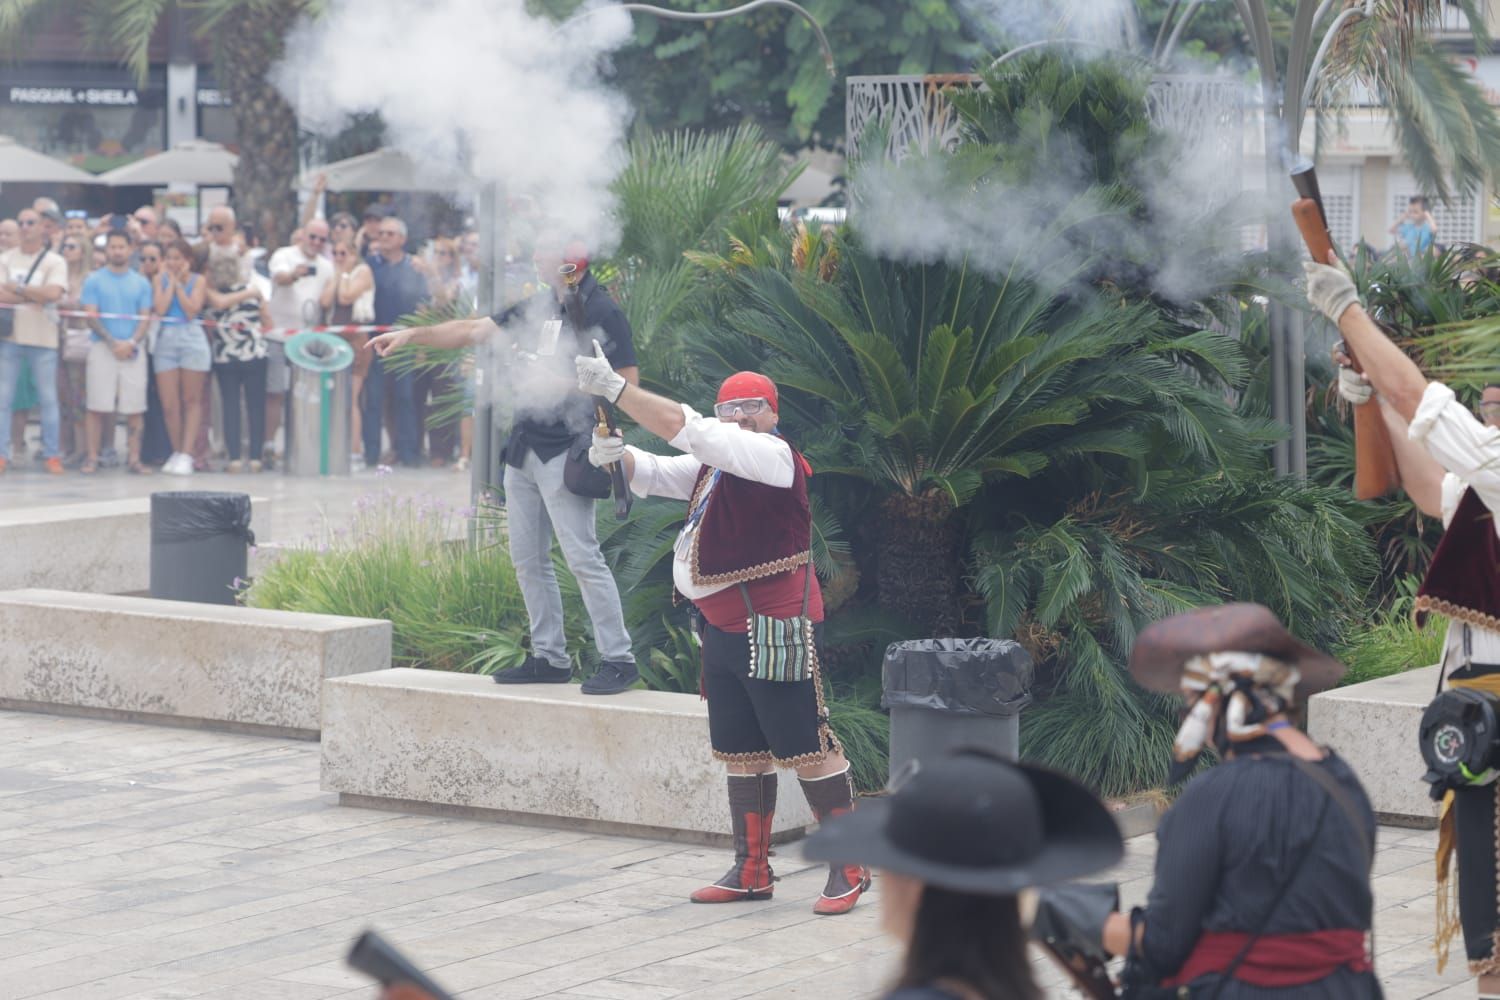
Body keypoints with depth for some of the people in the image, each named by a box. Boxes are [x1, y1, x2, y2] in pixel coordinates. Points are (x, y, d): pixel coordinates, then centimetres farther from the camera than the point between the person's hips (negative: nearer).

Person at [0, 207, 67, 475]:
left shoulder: (54, 262, 3)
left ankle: (51, 455, 7)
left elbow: (53, 293, -15)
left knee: (48, 399, 2)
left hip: (43, 340, -2)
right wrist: (35, 297, -9)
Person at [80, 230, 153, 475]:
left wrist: (131, 343, -11)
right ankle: (92, 457, -1)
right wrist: (113, 343, -12)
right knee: (98, 406, -5)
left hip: (133, 350, 2)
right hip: (102, 347, -2)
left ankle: (134, 458, 1)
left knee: (135, 408, -2)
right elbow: (91, 316, -2)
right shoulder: (94, 280, 5)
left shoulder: (141, 283, 12)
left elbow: (146, 318, 7)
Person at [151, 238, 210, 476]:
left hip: (191, 338, -2)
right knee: (169, 404, 0)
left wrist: (179, 282, -5)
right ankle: (177, 452, 12)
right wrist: (170, 281, -2)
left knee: (192, 401, 0)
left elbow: (191, 310, -9)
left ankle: (186, 454, 0)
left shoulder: (198, 280, 4)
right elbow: (160, 309, -6)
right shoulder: (160, 279, 8)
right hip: (166, 340, 2)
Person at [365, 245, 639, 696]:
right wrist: (412, 334, 11)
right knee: (527, 558, 9)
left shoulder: (602, 313, -9)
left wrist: (563, 384, -16)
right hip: (525, 447, 9)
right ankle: (550, 658, 16)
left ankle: (618, 659, -8)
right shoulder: (538, 307, 14)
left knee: (582, 555, -12)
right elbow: (474, 330, 19)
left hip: (564, 451, -9)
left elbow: (627, 384, -12)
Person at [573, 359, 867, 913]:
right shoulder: (714, 463, 16)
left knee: (808, 746, -7)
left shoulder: (774, 456, -13)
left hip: (775, 631, -9)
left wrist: (614, 387, -20)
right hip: (723, 632, 9)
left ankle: (849, 868, 0)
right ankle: (751, 871, 21)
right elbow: (651, 472, 18)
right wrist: (613, 454, -6)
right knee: (742, 753, 13)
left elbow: (685, 429, -20)